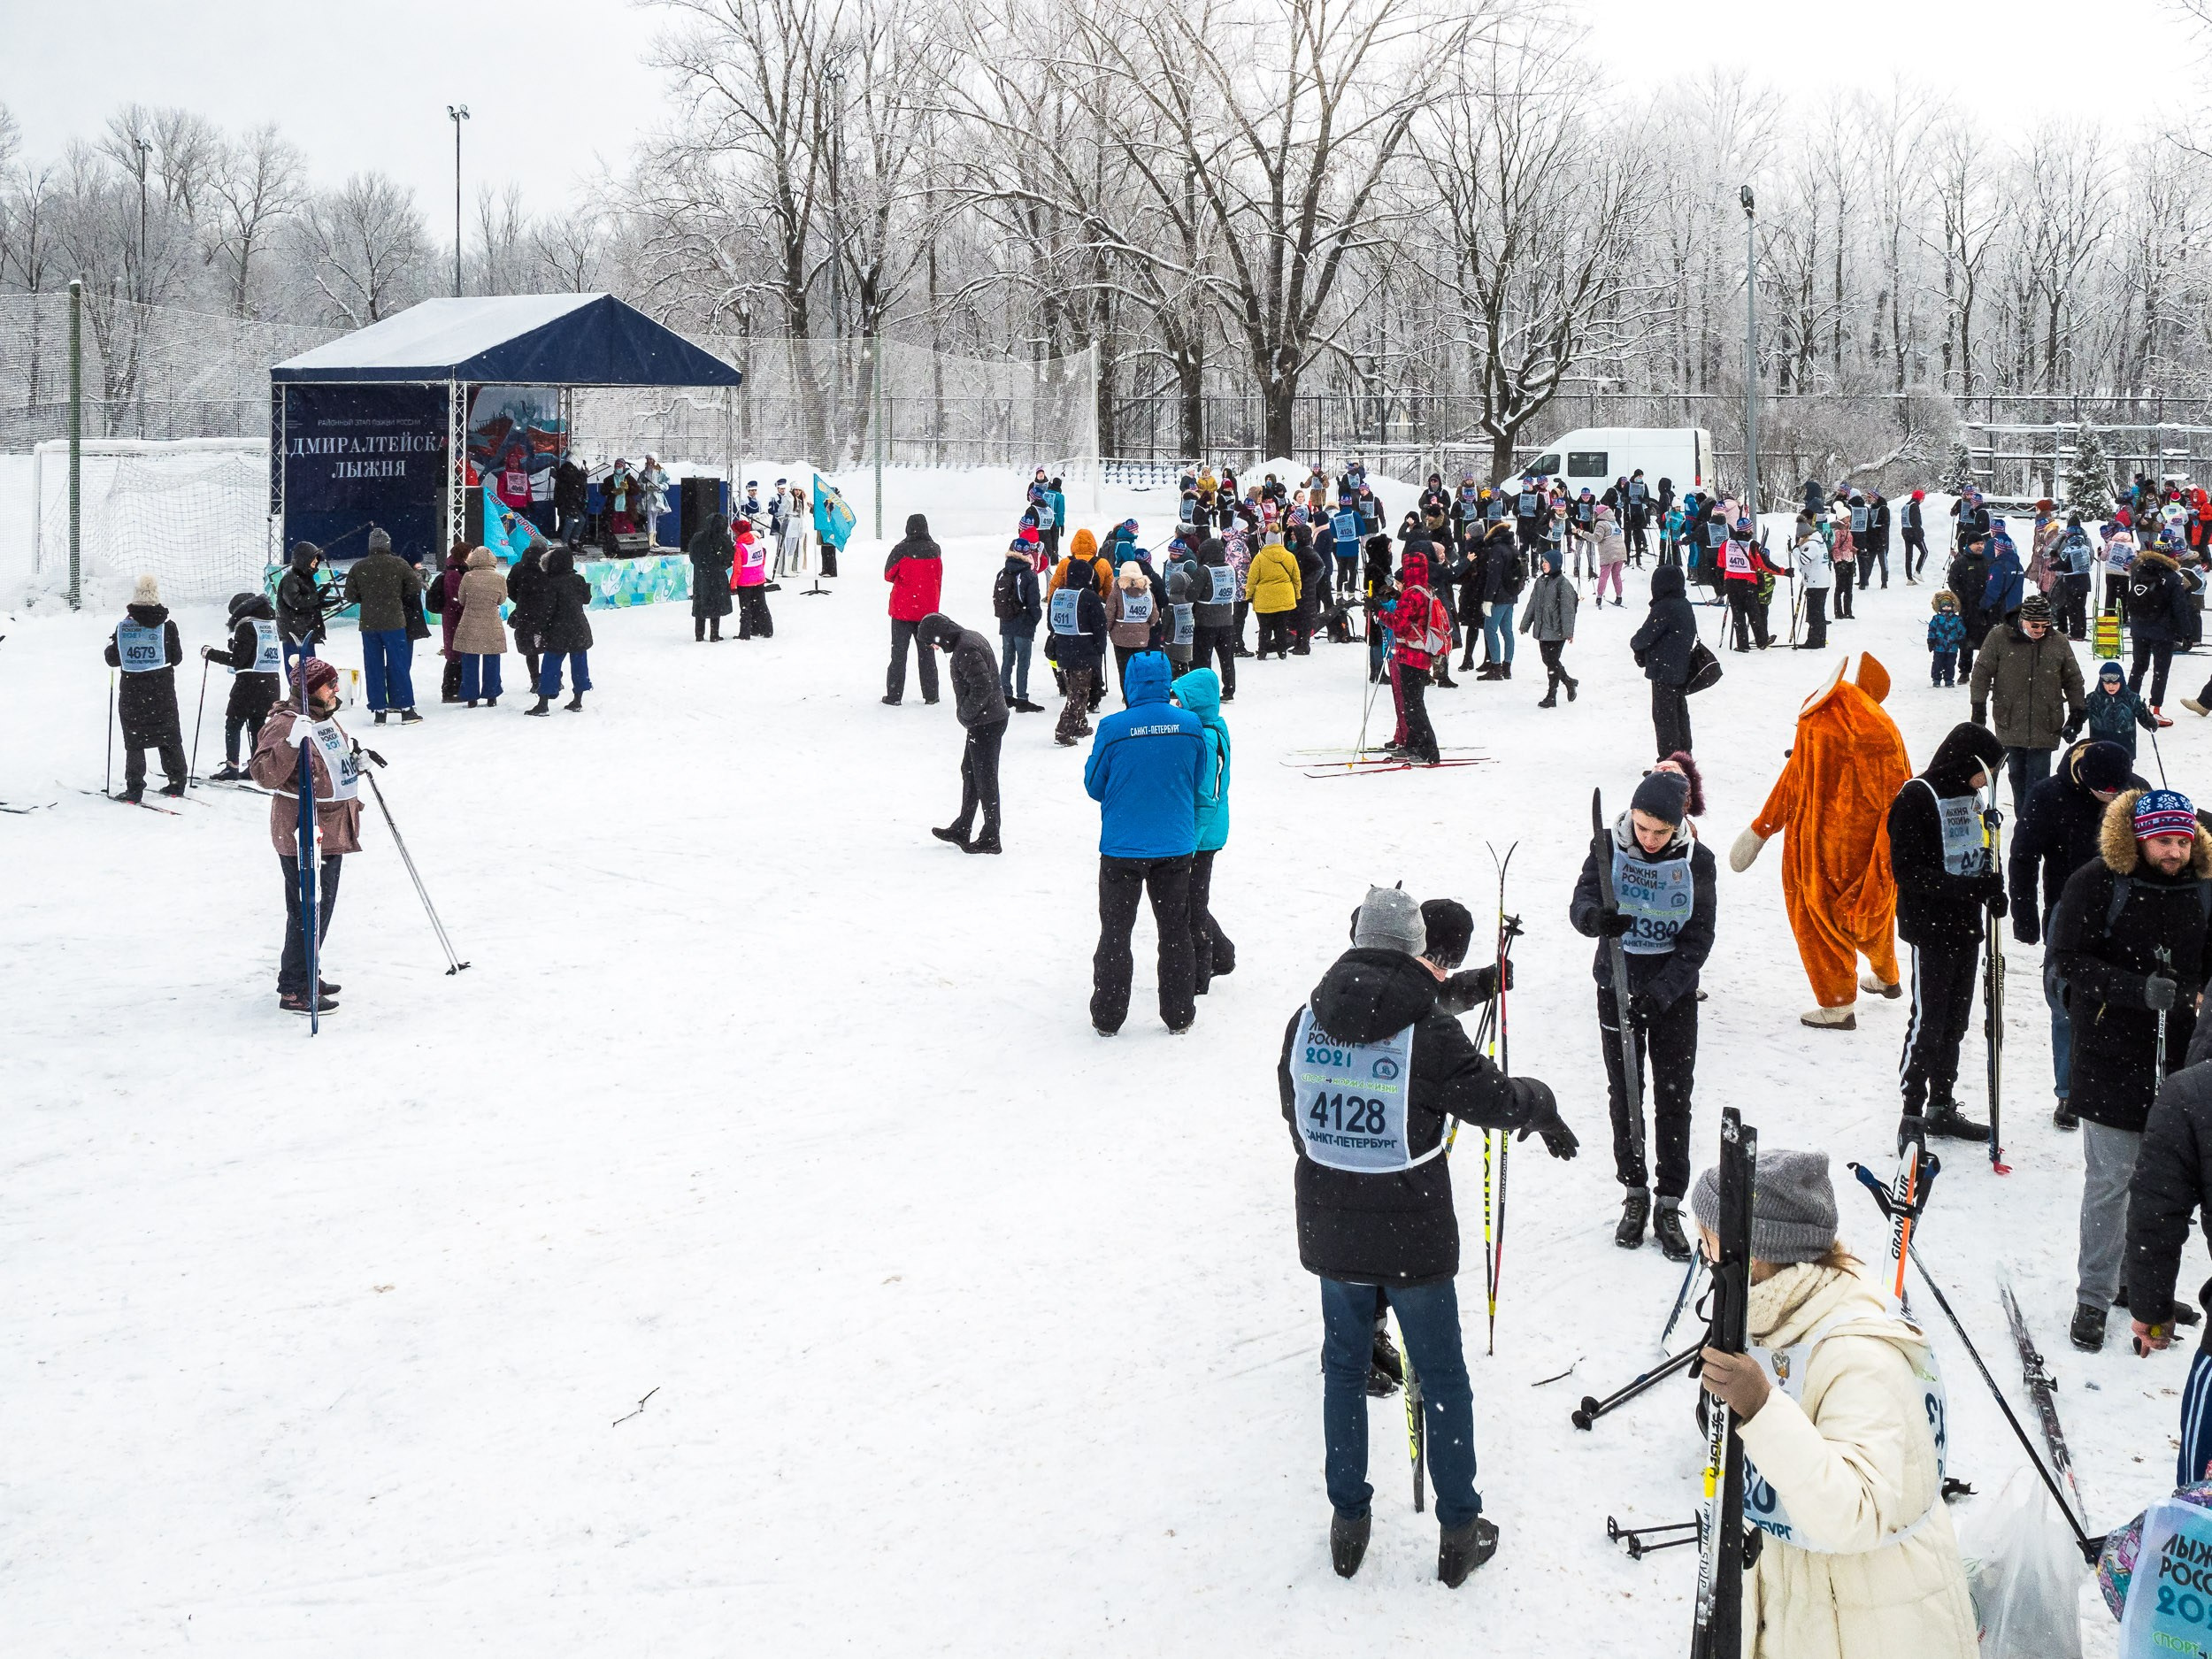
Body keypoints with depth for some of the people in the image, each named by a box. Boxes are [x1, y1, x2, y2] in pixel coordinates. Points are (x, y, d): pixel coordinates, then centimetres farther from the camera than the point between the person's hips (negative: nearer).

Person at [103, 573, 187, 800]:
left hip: (132, 693, 0)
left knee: (134, 740, 5)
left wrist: (113, 644, 19)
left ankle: (134, 788, 0)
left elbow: (112, 659, -1)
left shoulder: (123, 627, -7)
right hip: (163, 692, 0)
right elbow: (176, 658, -2)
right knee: (169, 737, 14)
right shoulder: (167, 626, -8)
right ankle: (177, 781, 18)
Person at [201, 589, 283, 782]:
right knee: (257, 724, 15)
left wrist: (210, 653, -6)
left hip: (249, 682, -7)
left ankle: (231, 768, -4)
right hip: (272, 682, 7)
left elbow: (237, 659, -15)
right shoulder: (273, 623, 9)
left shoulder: (246, 626, -12)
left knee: (232, 725, 1)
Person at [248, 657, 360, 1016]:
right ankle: (294, 990, -1)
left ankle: (308, 975, 31)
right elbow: (265, 774, -28)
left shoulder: (326, 719, 13)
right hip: (302, 834, -10)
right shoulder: (285, 724, -17)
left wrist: (357, 763, 17)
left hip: (332, 830, 10)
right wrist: (292, 741, -38)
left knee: (323, 905, 18)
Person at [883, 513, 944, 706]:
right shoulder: (935, 550, -3)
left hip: (903, 609, -3)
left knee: (899, 653, 5)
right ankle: (931, 695, 14)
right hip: (928, 609, 3)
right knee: (927, 653, 12)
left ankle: (894, 696, 5)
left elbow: (888, 575, -4)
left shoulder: (901, 550, -14)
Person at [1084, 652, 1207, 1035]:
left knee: (1115, 931, 11)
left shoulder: (1112, 728, -16)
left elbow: (1094, 787, -4)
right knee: (1175, 930, 15)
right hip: (1176, 845, 2)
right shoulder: (1191, 725, -7)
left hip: (1122, 847, -2)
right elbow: (1202, 789, 4)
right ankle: (1178, 1014, 21)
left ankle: (1107, 1016, 15)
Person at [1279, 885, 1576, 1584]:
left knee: (1344, 1366, 18)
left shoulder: (1306, 1023, -3)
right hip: (1413, 1239, -4)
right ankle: (1459, 1531, 20)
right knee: (1442, 1377, 11)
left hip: (1331, 1232, 4)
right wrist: (1543, 1109, 15)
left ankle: (1348, 1523, 26)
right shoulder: (1429, 1033, -18)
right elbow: (1493, 1099, -7)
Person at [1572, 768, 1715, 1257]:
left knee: (1674, 1099, 2)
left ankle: (1669, 1207, 11)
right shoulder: (1610, 847, -8)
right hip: (1618, 989, 1)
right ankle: (1635, 1194, 24)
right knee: (1624, 1094, 9)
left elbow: (1698, 939, -9)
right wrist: (1596, 917, -40)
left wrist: (1660, 993, -21)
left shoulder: (1696, 860, -10)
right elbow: (1581, 901, -15)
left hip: (1674, 993, -1)